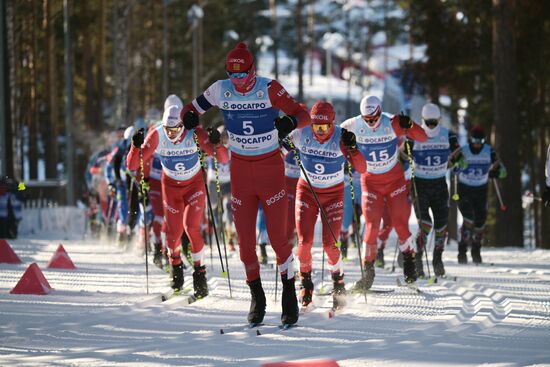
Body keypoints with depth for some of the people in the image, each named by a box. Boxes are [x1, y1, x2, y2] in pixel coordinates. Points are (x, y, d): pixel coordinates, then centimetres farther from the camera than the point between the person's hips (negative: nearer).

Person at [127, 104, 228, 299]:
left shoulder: (194, 134, -28)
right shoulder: (156, 136, -25)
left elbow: (223, 158, -28)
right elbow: (132, 165, -25)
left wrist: (216, 144, -48)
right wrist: (136, 147, -43)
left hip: (194, 184, -2)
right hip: (171, 186, 2)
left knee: (191, 227, -17)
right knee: (173, 232, 1)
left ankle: (199, 272, -1)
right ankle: (175, 265, 31)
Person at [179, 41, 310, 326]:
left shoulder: (269, 89, -14)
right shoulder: (220, 90, -5)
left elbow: (303, 115, -15)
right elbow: (192, 109, 6)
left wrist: (290, 122, -38)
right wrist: (190, 117, -19)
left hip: (270, 168, -3)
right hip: (240, 170, 3)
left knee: (278, 237, -4)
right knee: (245, 241, 3)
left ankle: (289, 296, 14)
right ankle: (257, 299, 19)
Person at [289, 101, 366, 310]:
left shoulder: (341, 138, -21)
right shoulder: (301, 135, -18)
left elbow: (362, 169, -25)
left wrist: (352, 149, -42)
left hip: (333, 194, -1)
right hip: (307, 191, 1)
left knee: (330, 244, -9)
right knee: (304, 242, -9)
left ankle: (338, 283, 15)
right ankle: (305, 281, 15)